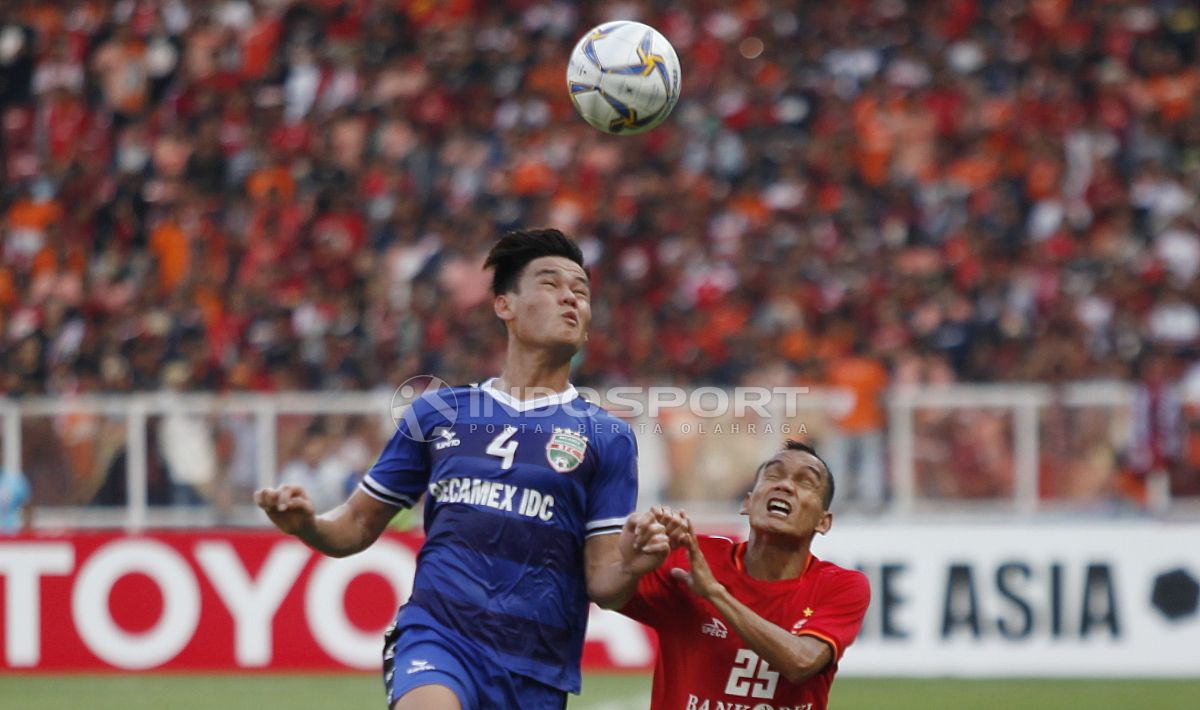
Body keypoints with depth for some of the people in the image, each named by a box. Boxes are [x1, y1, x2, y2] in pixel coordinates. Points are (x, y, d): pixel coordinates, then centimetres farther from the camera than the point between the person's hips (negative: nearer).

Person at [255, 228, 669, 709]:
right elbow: (357, 525, 17)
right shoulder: (439, 412, 11)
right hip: (436, 637, -1)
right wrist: (305, 524, -5)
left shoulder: (607, 437, 6)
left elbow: (602, 585, 3)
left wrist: (629, 567, -20)